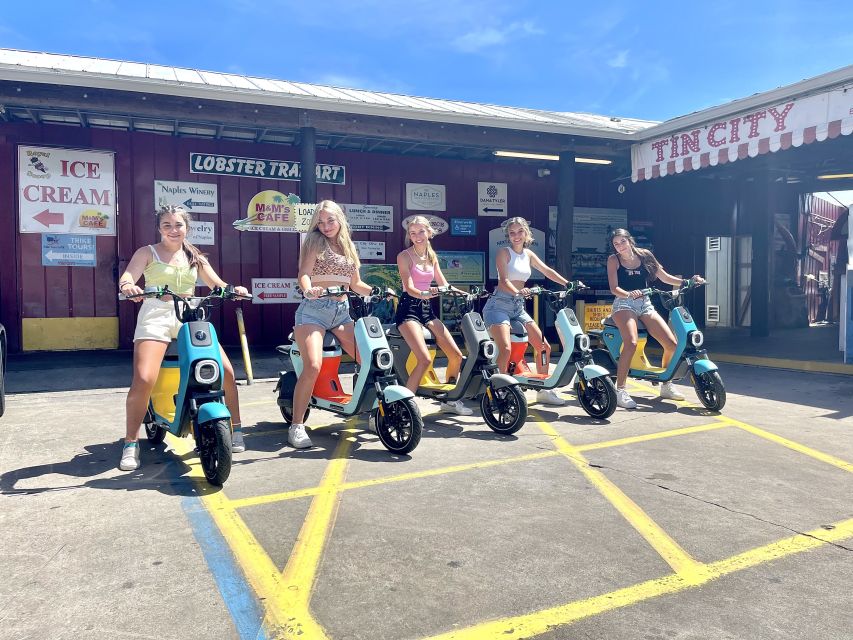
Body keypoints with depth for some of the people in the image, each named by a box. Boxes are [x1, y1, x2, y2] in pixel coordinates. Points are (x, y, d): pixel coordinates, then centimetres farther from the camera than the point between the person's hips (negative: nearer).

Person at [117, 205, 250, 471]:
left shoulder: (195, 257, 19)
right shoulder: (147, 252, 9)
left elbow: (217, 284, 11)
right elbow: (127, 277, -7)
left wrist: (234, 289, -13)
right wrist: (127, 286, -32)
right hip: (156, 316, -3)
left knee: (225, 370, -10)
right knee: (143, 380, -21)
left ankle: (235, 430, 8)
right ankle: (131, 443, -3)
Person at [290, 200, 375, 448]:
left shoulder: (348, 247, 20)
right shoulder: (314, 242, 4)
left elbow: (355, 284, 24)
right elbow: (304, 274, -11)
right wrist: (308, 290, -32)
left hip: (341, 311, 5)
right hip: (314, 309, -5)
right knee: (313, 367, -23)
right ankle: (296, 426, -12)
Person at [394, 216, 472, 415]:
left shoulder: (432, 256, 14)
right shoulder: (404, 256, -5)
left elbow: (444, 284, 16)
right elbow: (409, 287, -16)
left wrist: (465, 294, 3)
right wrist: (424, 294, -36)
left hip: (428, 310, 7)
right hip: (409, 309, -7)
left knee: (456, 355, 1)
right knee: (425, 359, -26)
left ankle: (449, 400, 20)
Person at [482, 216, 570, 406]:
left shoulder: (528, 254, 14)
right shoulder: (504, 252, -5)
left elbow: (547, 271, 15)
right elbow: (504, 280, -17)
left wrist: (568, 284, 3)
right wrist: (518, 292, -36)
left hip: (518, 307, 7)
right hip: (499, 304, -7)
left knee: (544, 347, 6)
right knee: (506, 349, -27)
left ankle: (544, 390, 20)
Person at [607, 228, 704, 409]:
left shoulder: (644, 255, 8)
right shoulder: (614, 260, 0)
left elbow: (665, 277, 11)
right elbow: (614, 288, -10)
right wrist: (628, 294, -30)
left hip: (645, 305, 4)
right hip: (624, 305, -4)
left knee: (672, 344, -6)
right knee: (631, 343, -31)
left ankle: (666, 386, 15)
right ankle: (620, 390, -27)